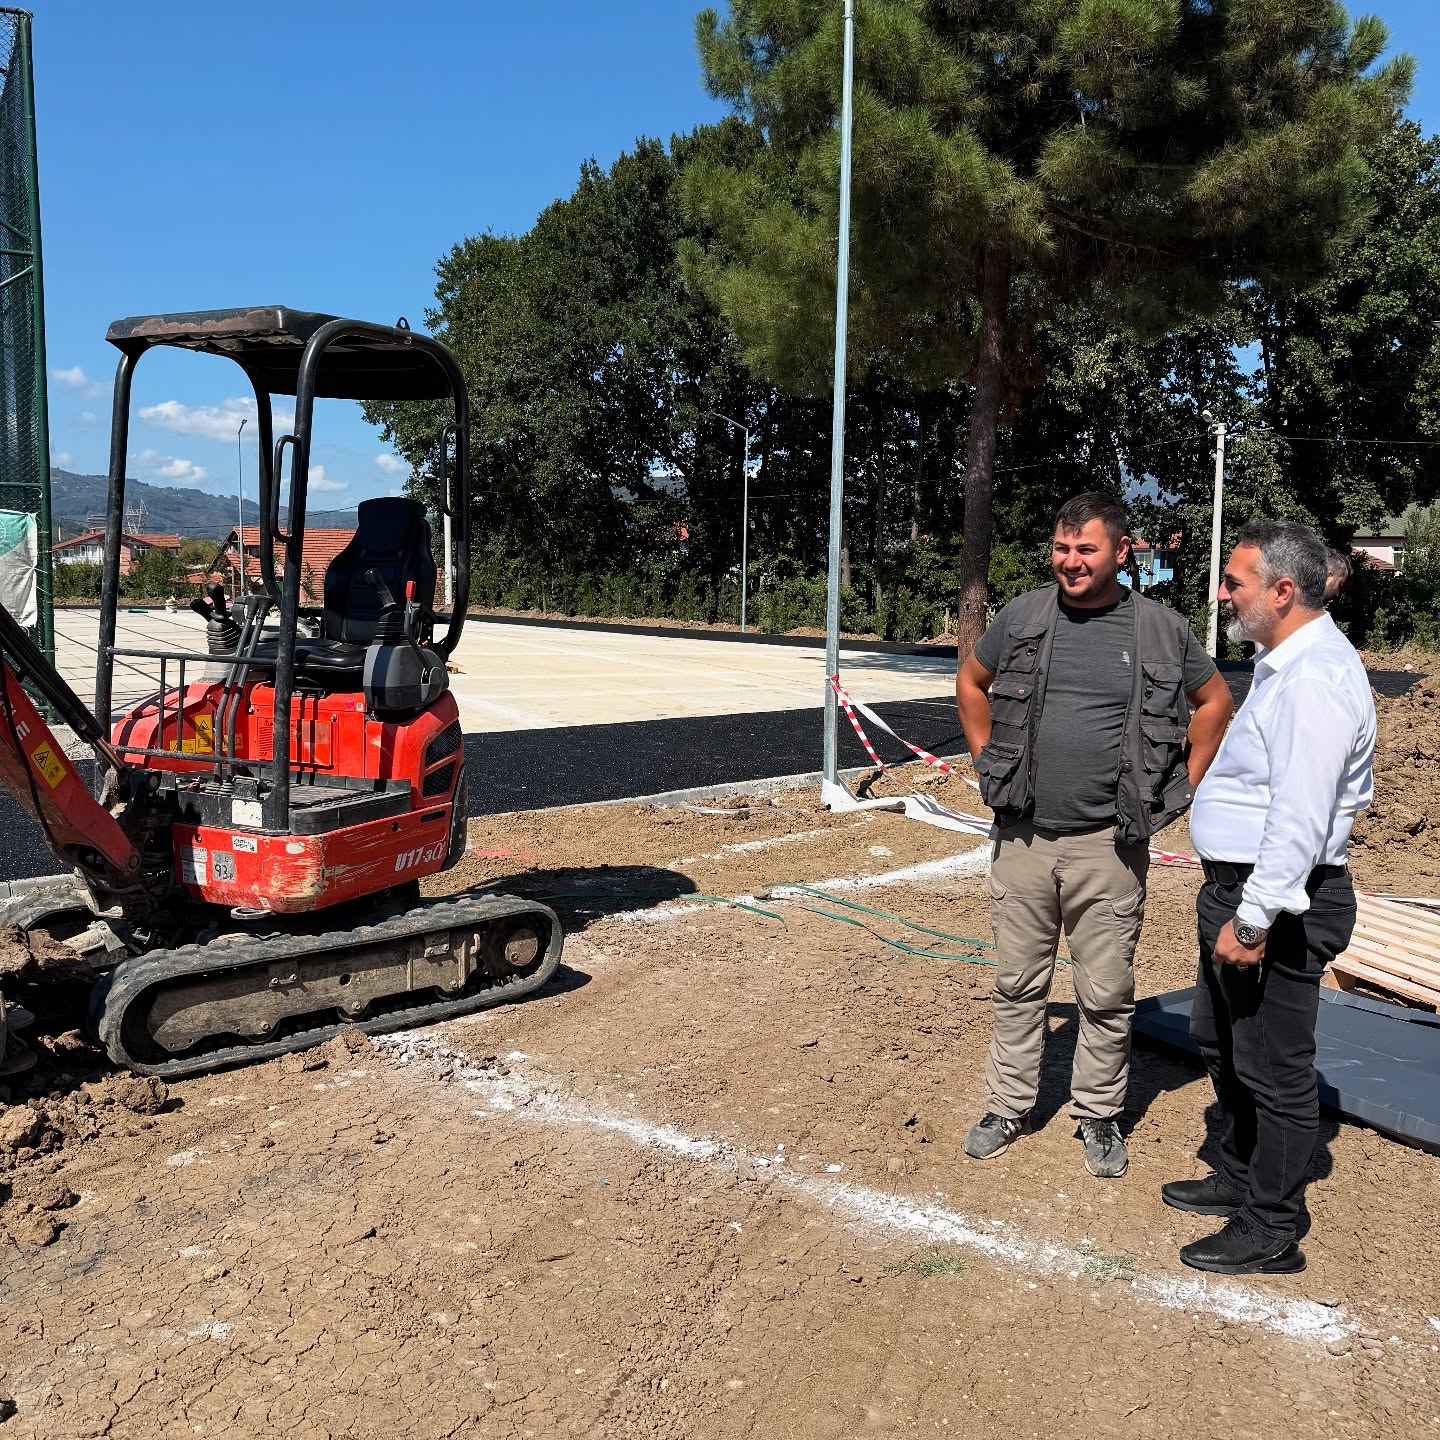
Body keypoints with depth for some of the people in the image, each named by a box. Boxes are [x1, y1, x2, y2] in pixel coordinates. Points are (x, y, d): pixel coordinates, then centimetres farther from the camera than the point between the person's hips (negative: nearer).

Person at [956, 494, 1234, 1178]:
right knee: (1018, 983, 12)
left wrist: (1183, 786, 7)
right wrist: (986, 760, 11)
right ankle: (1008, 1105, 26)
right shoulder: (1022, 617, 2)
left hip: (1109, 845, -1)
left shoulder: (1160, 628, -2)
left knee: (1107, 993, 8)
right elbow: (970, 682, 18)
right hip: (1022, 838, 2)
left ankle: (1098, 1114, 26)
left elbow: (1214, 700, 12)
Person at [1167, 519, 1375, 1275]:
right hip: (1239, 888, 11)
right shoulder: (1287, 664, 12)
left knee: (1275, 1069, 3)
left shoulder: (1315, 680, -22)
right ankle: (1239, 1177, 41)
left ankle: (1270, 1231, 18)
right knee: (1221, 1041, 23)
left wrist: (1253, 918, -26)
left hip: (1278, 904, -11)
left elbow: (1301, 820, -28)